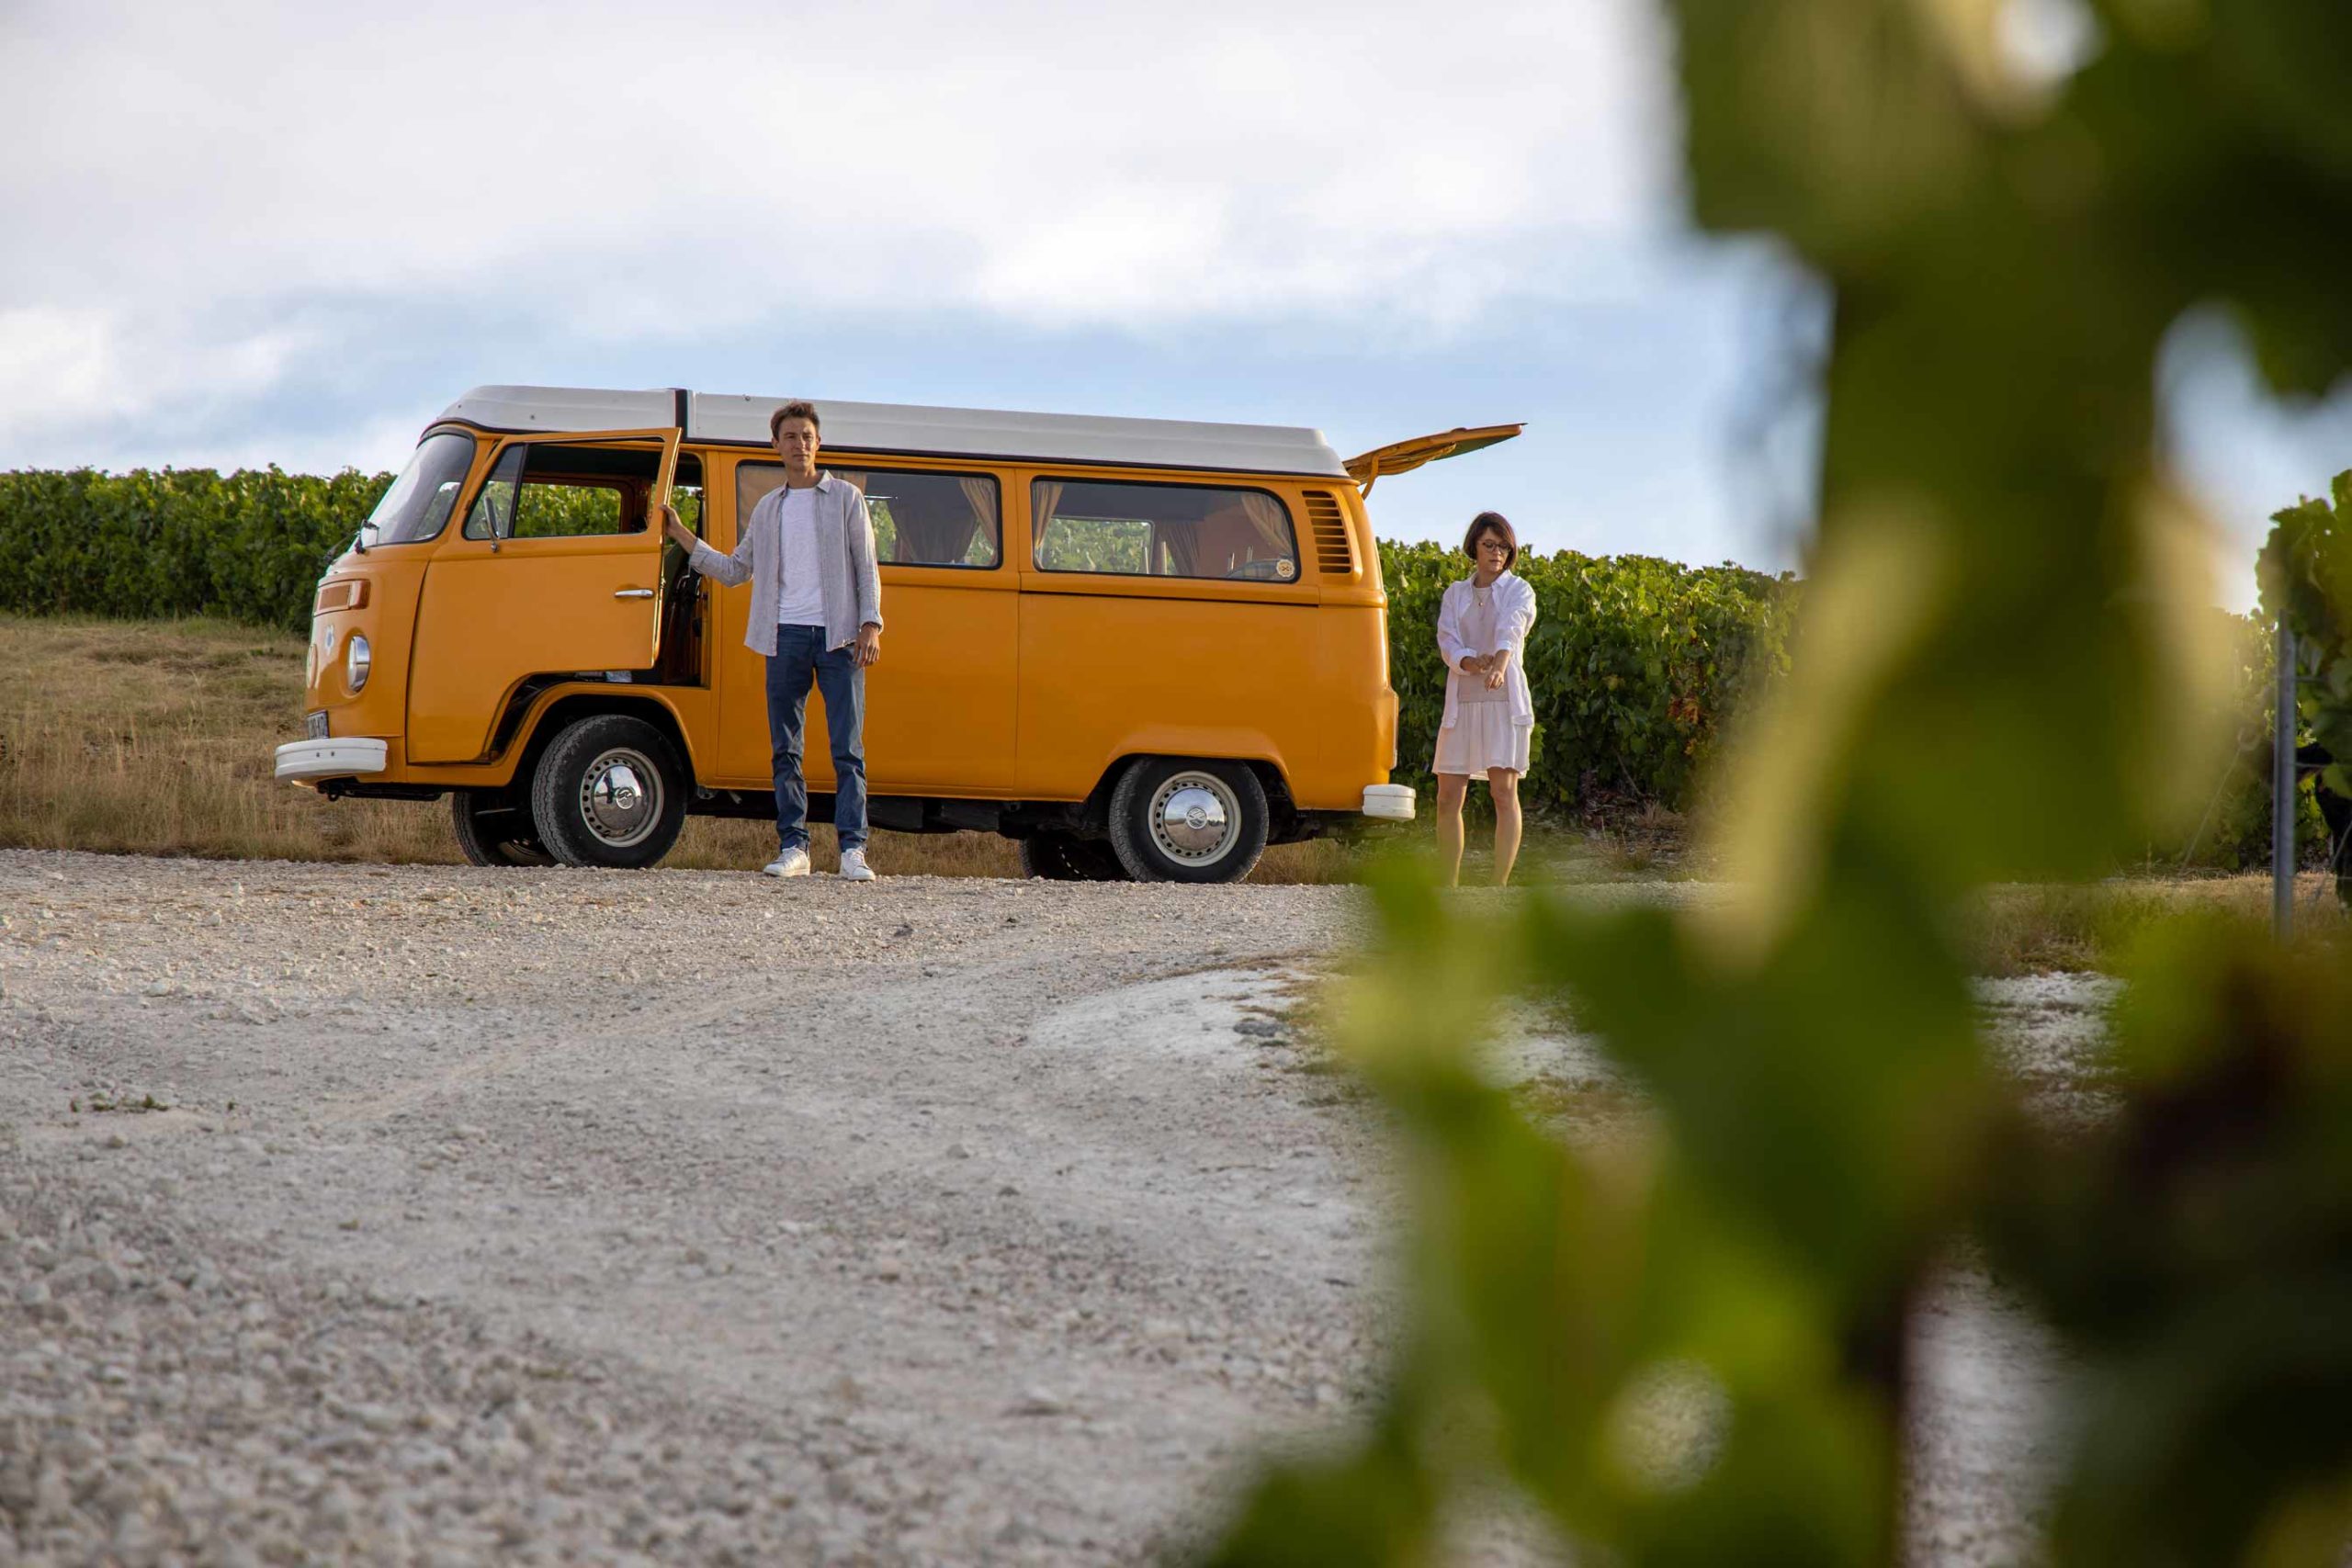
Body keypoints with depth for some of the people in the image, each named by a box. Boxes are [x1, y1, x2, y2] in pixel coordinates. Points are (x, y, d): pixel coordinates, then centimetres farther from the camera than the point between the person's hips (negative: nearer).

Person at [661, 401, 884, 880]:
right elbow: (734, 571, 22)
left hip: (838, 635, -3)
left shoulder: (845, 498, 9)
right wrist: (682, 536, 17)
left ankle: (853, 849, -10)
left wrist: (870, 625, -6)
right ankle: (793, 846, 3)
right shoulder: (767, 509, 18)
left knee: (847, 748, -8)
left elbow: (866, 568, 5)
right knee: (786, 749, 0)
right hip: (787, 635, 3)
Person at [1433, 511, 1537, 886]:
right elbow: (1448, 643, -2)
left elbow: (1510, 630, -18)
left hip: (1504, 700, -4)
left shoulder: (1518, 591, 3)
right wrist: (1472, 662, -25)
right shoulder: (1455, 594, 13)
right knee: (1448, 797, 3)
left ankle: (1499, 886, -13)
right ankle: (1449, 886, 14)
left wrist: (1498, 666, -39)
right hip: (1462, 701, 4)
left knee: (1504, 791, -13)